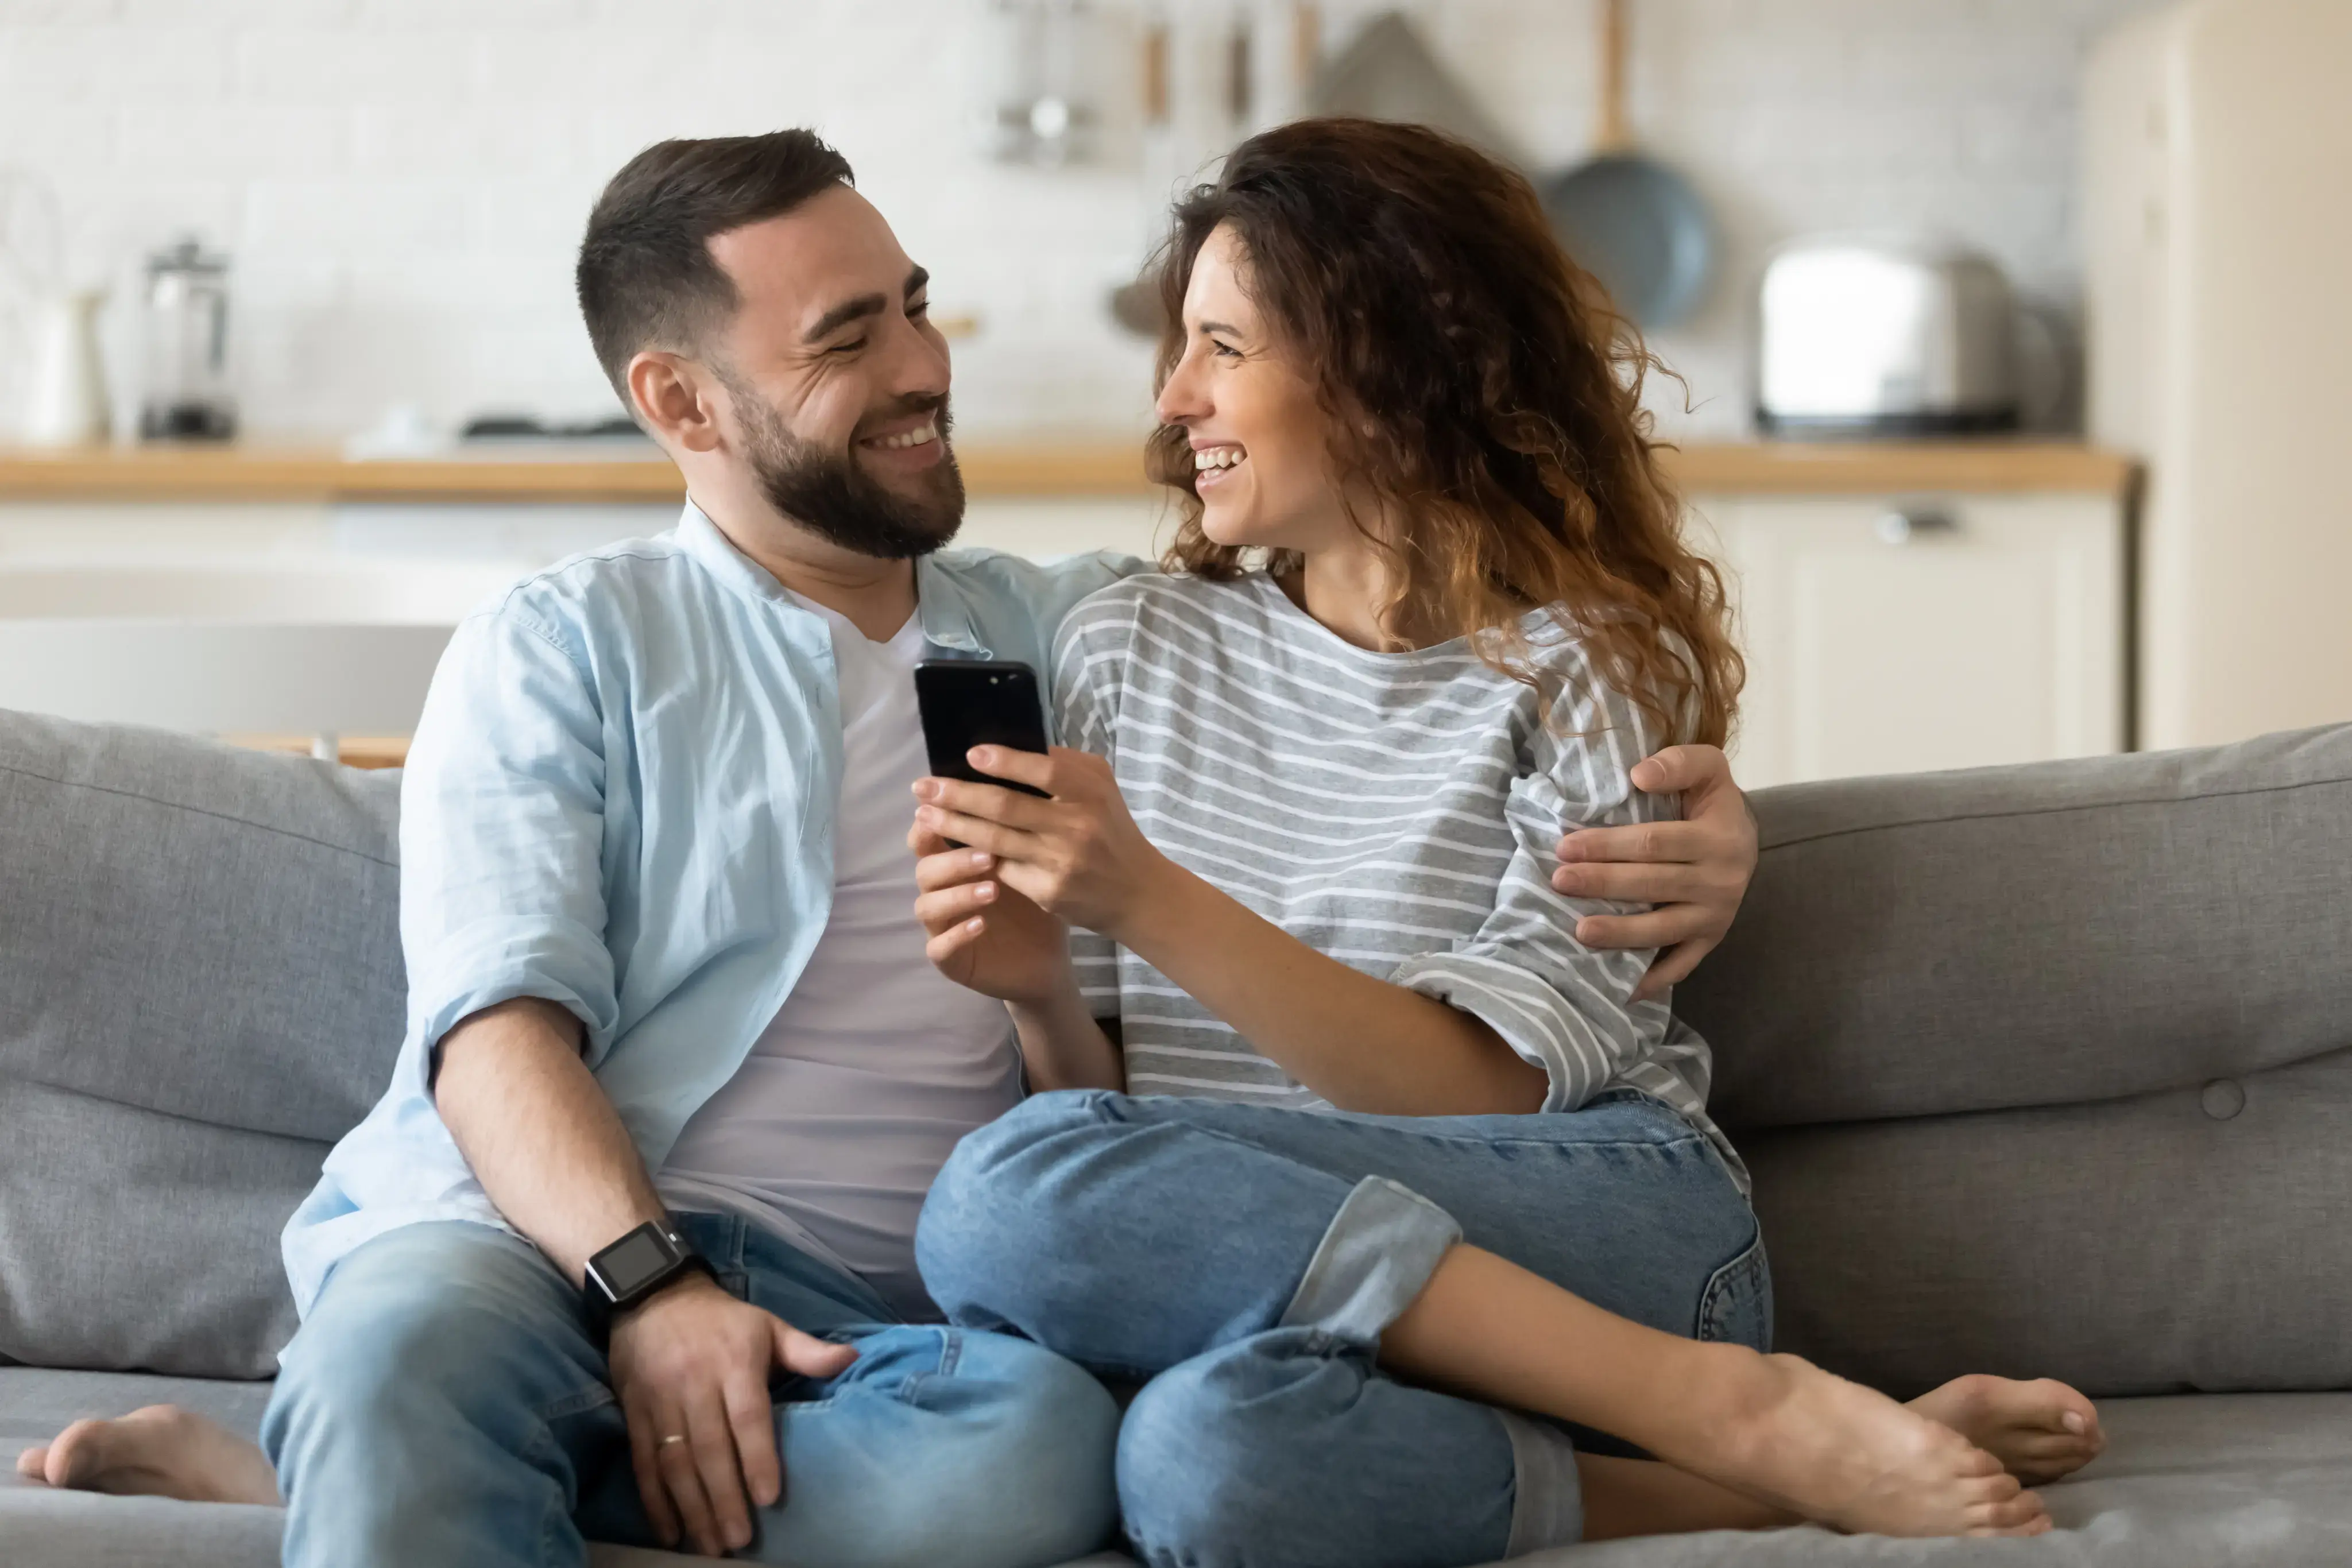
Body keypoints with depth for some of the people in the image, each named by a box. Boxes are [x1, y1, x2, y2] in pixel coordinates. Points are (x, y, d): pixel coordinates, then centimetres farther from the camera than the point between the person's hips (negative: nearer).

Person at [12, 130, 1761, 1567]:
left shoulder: (1087, 639, 24)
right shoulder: (562, 648, 14)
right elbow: (501, 1024, 0)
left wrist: (1689, 818, 4)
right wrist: (653, 1285, -20)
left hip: (860, 1315, 3)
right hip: (533, 1245, -3)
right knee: (416, 1334, -42)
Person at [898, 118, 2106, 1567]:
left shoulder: (1587, 668, 4)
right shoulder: (1123, 653, 17)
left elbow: (1491, 1088, -8)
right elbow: (1098, 1103, 16)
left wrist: (1150, 902, -16)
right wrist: (1043, 995, -6)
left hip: (1601, 1234, -2)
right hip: (1263, 1288, 3)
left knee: (1016, 1197, -32)